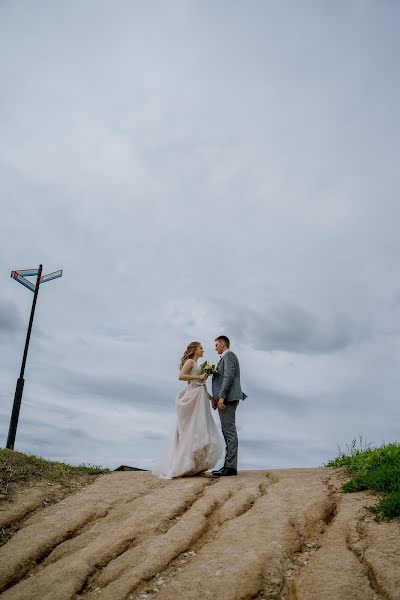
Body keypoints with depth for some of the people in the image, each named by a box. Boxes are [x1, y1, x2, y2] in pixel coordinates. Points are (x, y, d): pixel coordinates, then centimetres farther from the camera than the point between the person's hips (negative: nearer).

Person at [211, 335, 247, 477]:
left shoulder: (229, 355, -6)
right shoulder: (225, 357, 24)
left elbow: (229, 376, -18)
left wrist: (221, 397, -23)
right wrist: (215, 397, 13)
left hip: (228, 398, -10)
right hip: (225, 398, 10)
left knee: (229, 431, -11)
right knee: (227, 431, 9)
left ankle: (231, 467, -11)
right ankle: (228, 465, 12)